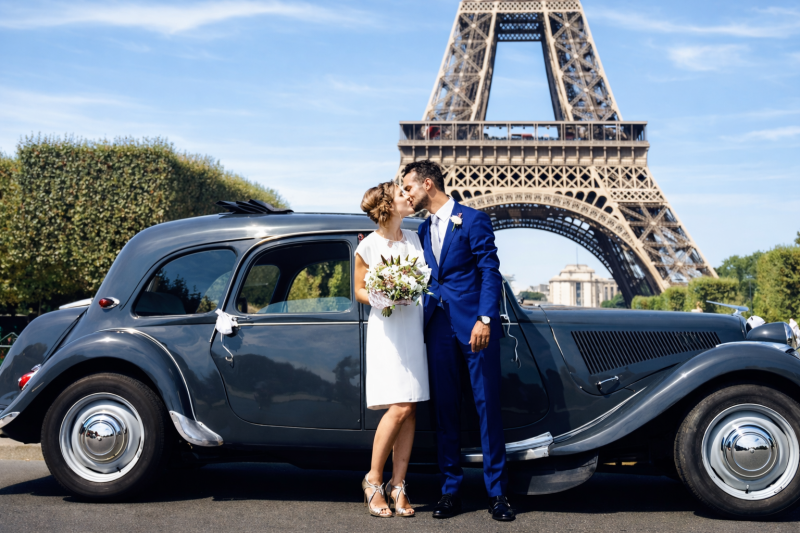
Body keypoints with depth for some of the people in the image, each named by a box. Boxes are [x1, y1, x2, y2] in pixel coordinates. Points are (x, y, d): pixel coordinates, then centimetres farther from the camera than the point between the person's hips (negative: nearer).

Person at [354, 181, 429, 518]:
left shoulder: (413, 238, 11)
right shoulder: (368, 247, -4)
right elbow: (359, 291, 2)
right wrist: (379, 300, -15)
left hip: (414, 329, 5)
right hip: (387, 332, -5)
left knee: (410, 410, 1)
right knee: (400, 408, -13)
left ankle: (397, 485, 8)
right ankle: (373, 481, 3)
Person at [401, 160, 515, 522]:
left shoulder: (473, 220, -2)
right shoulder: (423, 230, 18)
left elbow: (490, 272, -9)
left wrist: (484, 320, -19)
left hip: (475, 326, -6)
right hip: (439, 326, 6)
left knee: (487, 406, -2)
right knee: (445, 409, 7)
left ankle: (497, 492, 7)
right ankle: (450, 490, 15)